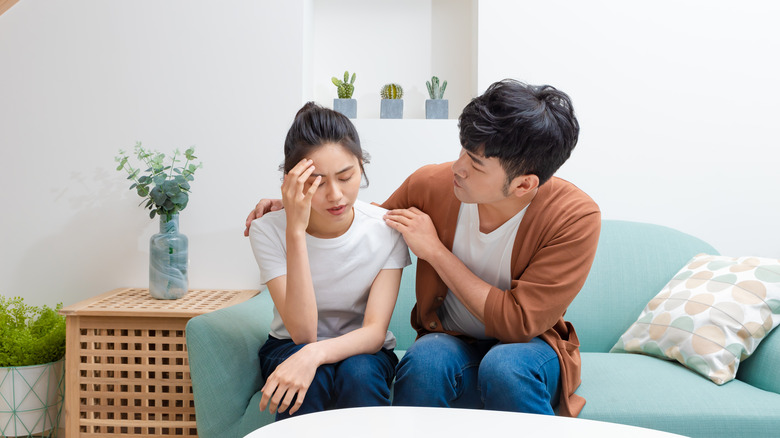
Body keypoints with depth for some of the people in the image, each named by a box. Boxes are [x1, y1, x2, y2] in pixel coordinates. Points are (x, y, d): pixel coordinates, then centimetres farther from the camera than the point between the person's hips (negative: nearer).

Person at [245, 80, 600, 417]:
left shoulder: (576, 219, -22)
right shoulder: (432, 184, -12)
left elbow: (518, 323, -24)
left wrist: (434, 250, -22)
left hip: (530, 346, -2)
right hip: (452, 344, 2)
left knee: (505, 367, -37)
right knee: (425, 358, -34)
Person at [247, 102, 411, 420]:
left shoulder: (386, 228, -16)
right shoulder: (268, 231, -17)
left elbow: (375, 331, -22)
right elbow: (303, 332, -26)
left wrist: (316, 352, -44)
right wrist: (296, 231, -34)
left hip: (362, 351, 1)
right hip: (290, 349, 0)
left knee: (358, 372, -34)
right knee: (310, 379, -34)